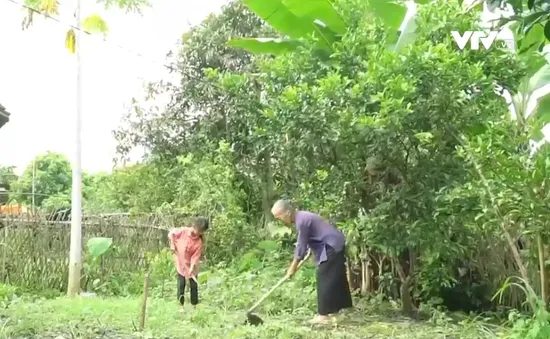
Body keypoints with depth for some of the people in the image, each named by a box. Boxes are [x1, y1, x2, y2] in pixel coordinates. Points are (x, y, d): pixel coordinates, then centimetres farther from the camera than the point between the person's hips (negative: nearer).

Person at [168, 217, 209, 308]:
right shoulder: (183, 231, -18)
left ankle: (194, 305, 16)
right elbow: (171, 233, -2)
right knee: (181, 285, 3)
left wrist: (191, 269, -26)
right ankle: (180, 305, 13)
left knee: (194, 285, 4)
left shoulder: (199, 242, -19)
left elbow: (195, 257, -18)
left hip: (191, 265, 0)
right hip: (180, 264, 0)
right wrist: (172, 245, -6)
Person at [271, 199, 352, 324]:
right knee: (335, 279, 15)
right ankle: (335, 309, 23)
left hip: (332, 247, -10)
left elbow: (301, 246, -16)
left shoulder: (302, 221, -22)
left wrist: (292, 268, -7)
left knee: (324, 280, -8)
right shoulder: (302, 216, 8)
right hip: (336, 245, 10)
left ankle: (324, 314, -6)